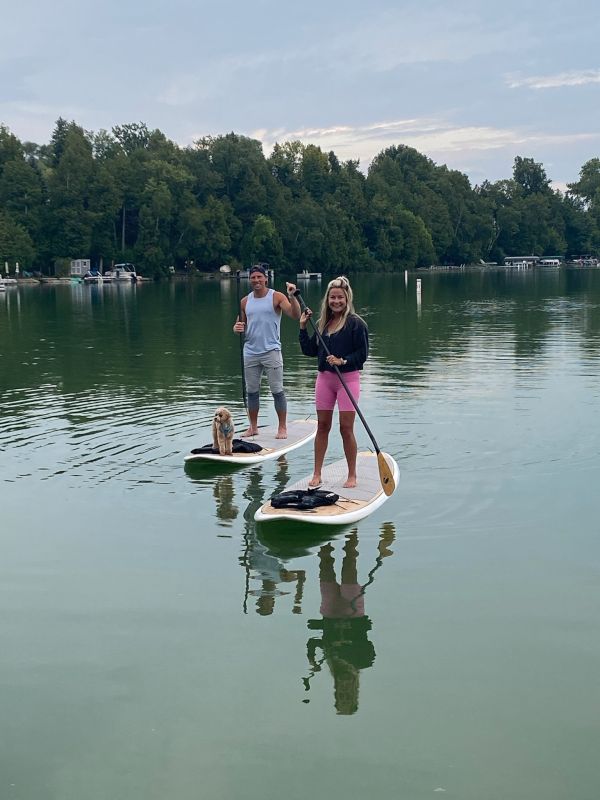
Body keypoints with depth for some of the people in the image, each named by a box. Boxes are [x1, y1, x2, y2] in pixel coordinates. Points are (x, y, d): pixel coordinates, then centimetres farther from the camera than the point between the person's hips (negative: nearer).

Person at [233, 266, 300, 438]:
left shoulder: (277, 297, -3)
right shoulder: (245, 301, 11)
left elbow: (295, 315, -13)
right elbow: (240, 323, 19)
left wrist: (292, 297, -28)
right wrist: (237, 327, -4)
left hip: (271, 351, -5)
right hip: (250, 352, 5)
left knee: (277, 391, -3)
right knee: (251, 391, 9)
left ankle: (282, 427, 3)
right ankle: (253, 427, 19)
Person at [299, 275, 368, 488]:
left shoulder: (356, 323, -8)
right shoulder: (322, 323, 10)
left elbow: (362, 354, -10)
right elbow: (309, 350, 12)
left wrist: (343, 361, -22)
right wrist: (303, 327, 6)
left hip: (348, 379, -5)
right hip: (324, 378, 5)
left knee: (346, 428, -3)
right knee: (322, 426, 10)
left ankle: (352, 475, 9)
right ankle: (317, 473, 18)